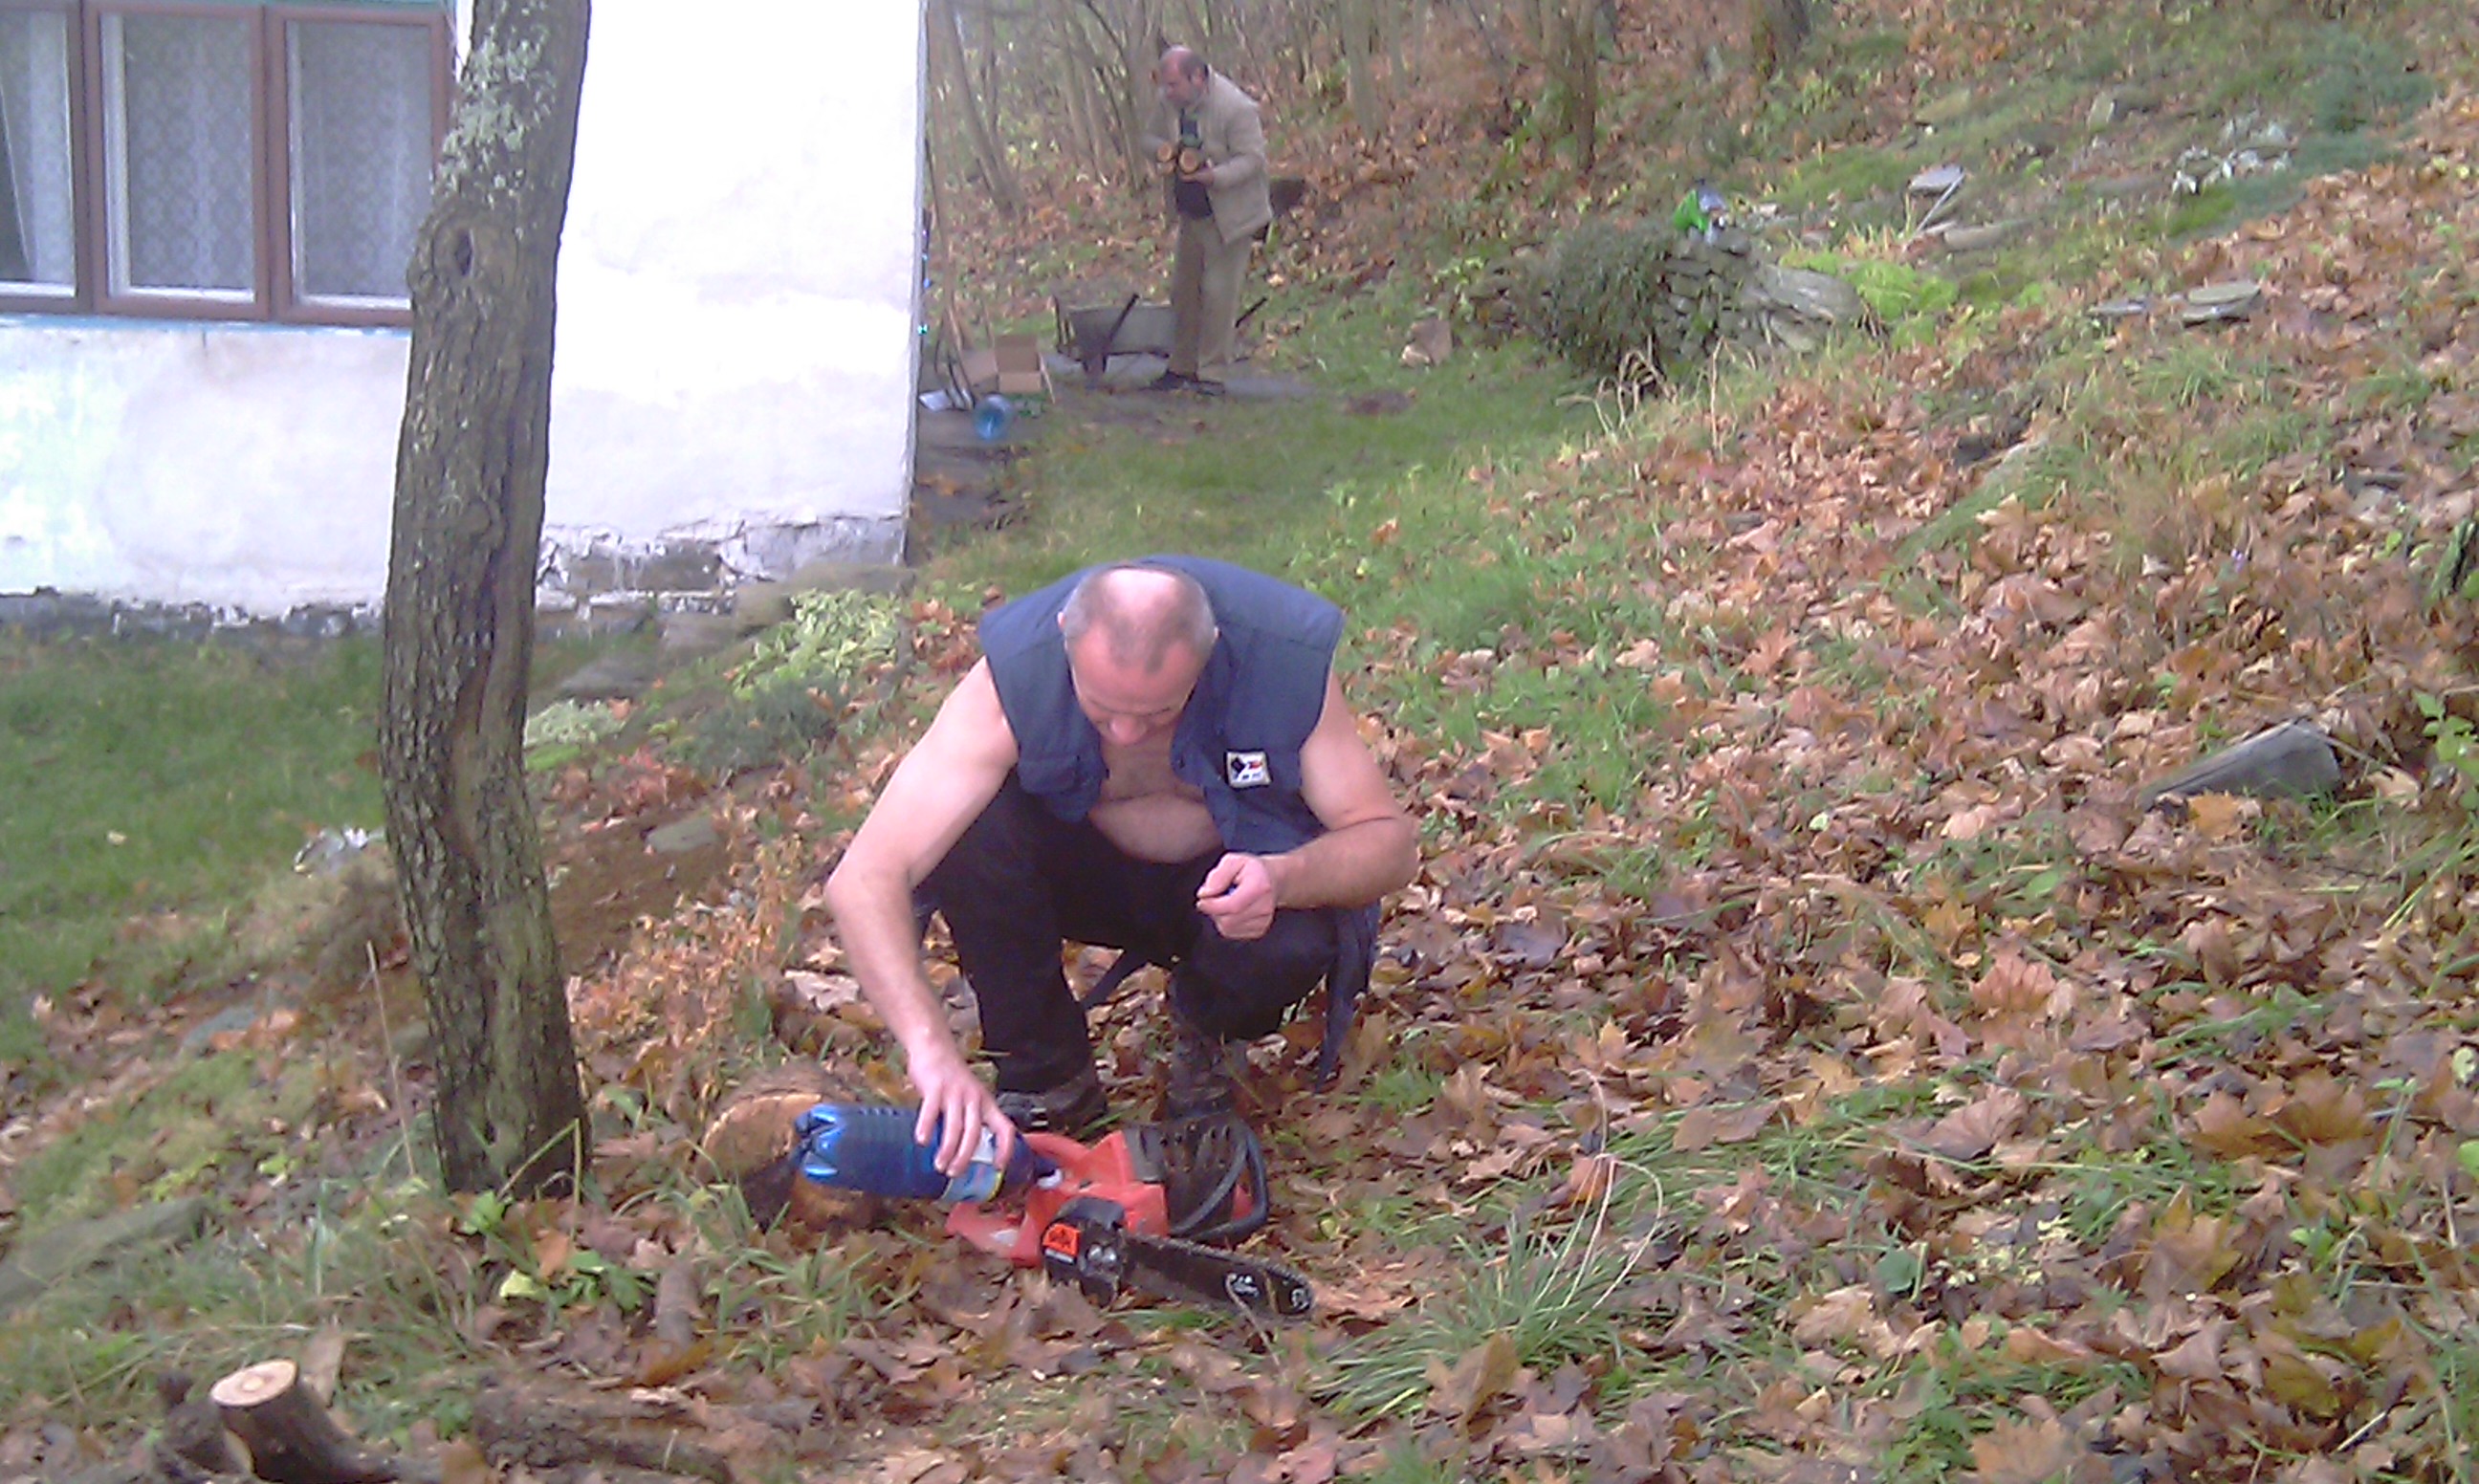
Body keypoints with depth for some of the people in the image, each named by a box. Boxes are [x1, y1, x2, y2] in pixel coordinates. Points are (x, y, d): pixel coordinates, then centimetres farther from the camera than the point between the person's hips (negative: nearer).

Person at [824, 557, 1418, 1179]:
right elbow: (863, 881, -35)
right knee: (965, 831, -30)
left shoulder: (1287, 658, -29)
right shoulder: (1014, 672, -30)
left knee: (1292, 942, -35)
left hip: (1235, 874, 0)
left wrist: (1284, 878, -42)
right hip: (1085, 868, 1)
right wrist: (933, 1050, -48)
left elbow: (1391, 840, -19)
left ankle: (1206, 1042, 3)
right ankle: (1048, 1079, -9)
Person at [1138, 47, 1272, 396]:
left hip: (1228, 215, -7)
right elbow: (1151, 136, 11)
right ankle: (1182, 367, 24)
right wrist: (1167, 150, -13)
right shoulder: (1168, 101, -3)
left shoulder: (1236, 108, -23)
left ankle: (1212, 373, 4)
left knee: (1218, 293, -5)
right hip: (1190, 211, 7)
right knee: (1183, 289, 12)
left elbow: (1252, 158, -20)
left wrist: (1213, 175, -34)